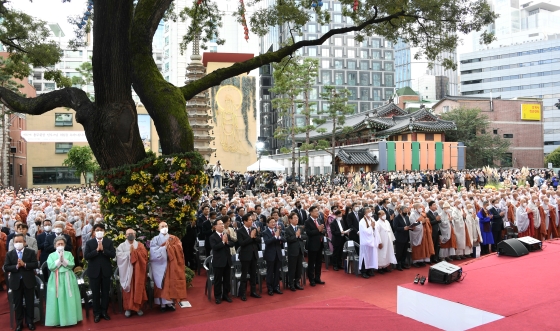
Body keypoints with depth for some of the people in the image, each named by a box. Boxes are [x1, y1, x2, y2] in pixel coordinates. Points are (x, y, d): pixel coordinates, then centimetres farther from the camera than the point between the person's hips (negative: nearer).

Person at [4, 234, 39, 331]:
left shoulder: (31, 252, -1)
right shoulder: (9, 254, 2)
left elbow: (36, 264, -9)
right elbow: (6, 268, -5)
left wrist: (24, 264, -21)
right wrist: (16, 266, -20)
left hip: (28, 281, -1)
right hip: (16, 282, 1)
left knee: (30, 302, 7)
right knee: (18, 303, 9)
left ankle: (30, 322, 19)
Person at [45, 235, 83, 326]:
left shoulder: (69, 254, 8)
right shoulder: (51, 255, 6)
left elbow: (72, 265, -4)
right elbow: (51, 267, -8)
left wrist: (63, 259, -14)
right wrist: (59, 259, -14)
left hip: (68, 279, 1)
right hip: (56, 280, -1)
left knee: (69, 299, 3)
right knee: (58, 299, -2)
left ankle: (70, 318, 11)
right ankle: (58, 320, 5)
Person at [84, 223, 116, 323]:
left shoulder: (109, 242, 1)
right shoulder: (89, 242, -2)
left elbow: (113, 255, -9)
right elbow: (86, 256, -11)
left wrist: (103, 249, -19)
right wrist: (97, 250, -20)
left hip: (106, 271, 1)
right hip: (94, 271, -1)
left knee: (105, 292, 9)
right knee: (95, 293, 7)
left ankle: (104, 311, 21)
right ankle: (97, 313, 17)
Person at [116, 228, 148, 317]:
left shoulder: (140, 245, 9)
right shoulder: (121, 246, 5)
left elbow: (144, 255, -7)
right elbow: (119, 256, -10)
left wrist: (134, 251, -12)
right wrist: (129, 252, -13)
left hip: (138, 271, 1)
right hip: (127, 271, -1)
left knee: (138, 289, 2)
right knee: (128, 289, 0)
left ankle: (138, 307, 12)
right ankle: (128, 308, 9)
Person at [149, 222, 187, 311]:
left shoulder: (174, 239, 9)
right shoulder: (155, 239, 2)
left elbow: (179, 248, -4)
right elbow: (154, 252, -11)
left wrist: (169, 247, -13)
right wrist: (164, 248, -15)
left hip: (172, 265, 2)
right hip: (160, 265, -2)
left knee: (171, 283, 3)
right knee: (162, 283, -1)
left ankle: (170, 302, 10)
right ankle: (162, 303, 5)